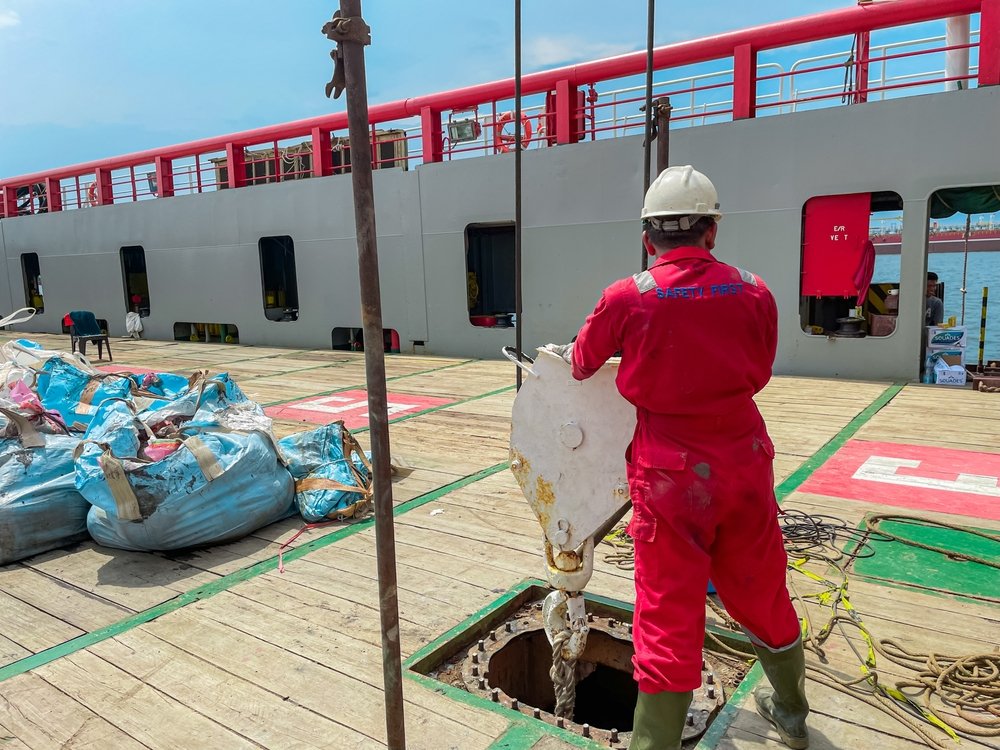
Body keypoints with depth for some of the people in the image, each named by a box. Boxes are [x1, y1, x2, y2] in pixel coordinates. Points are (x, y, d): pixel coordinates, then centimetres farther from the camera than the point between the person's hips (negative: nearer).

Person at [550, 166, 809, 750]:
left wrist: (566, 355, 28)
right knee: (762, 592, 23)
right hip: (744, 459, 4)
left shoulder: (627, 297, -10)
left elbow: (584, 362, 7)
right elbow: (758, 373, 9)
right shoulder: (754, 292, -4)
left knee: (669, 612, 6)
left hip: (670, 472, -3)